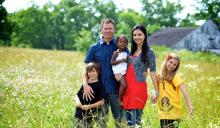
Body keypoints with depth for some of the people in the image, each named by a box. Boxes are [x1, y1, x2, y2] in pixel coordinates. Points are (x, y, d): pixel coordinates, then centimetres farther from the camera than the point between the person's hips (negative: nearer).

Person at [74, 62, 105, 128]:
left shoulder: (99, 85, -6)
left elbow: (102, 102, -10)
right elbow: (77, 95, 16)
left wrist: (89, 106, -17)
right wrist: (78, 102, -6)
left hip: (91, 115, -6)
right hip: (80, 114, 6)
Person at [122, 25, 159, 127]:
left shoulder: (149, 52, -3)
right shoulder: (132, 51, 16)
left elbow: (152, 72, -6)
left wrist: (156, 91, -9)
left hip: (138, 87, -6)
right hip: (127, 86, 6)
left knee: (135, 120, -7)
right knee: (128, 120, 8)